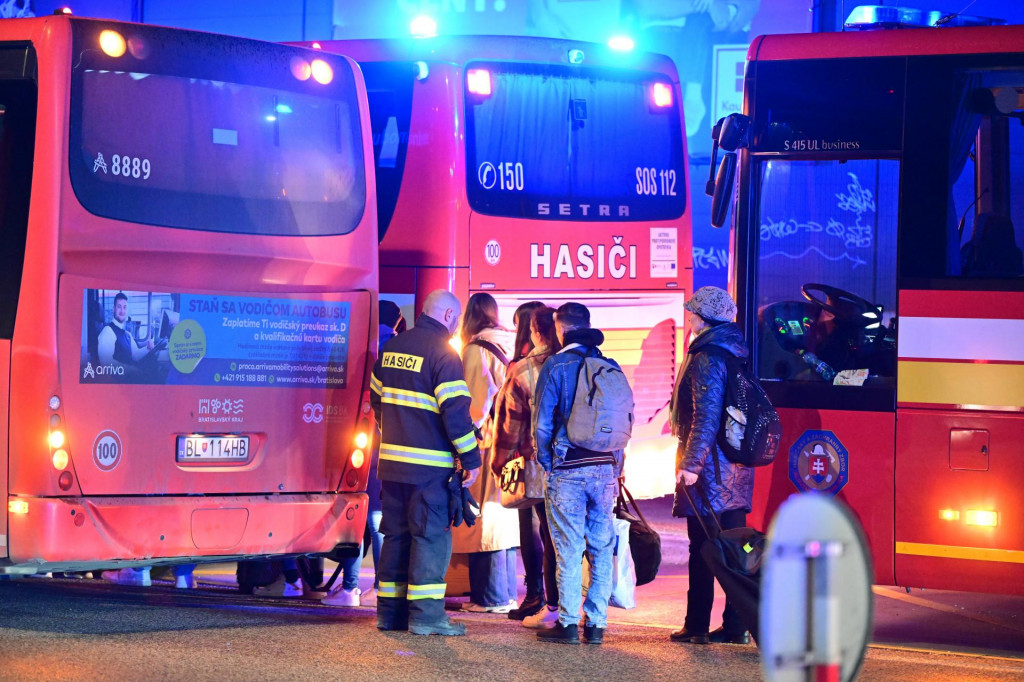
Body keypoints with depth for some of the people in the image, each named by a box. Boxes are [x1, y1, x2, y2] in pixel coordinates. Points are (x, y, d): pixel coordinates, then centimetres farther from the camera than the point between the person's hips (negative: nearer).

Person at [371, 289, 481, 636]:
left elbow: (377, 397, 22)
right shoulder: (443, 352, -12)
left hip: (392, 461, 7)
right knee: (431, 535, -4)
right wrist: (470, 458, -10)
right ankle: (425, 614, -7)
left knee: (396, 534, 13)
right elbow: (455, 410, -16)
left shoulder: (392, 346, 12)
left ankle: (389, 610, 15)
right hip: (429, 464, -7)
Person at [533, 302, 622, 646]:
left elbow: (542, 424, -6)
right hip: (605, 469, 4)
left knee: (569, 549, 0)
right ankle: (596, 623, 8)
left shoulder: (556, 365, -4)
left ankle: (568, 623, 1)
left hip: (568, 471, -4)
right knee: (602, 548, 7)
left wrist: (547, 463, 6)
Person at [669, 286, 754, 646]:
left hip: (710, 469, -9)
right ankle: (737, 625, 12)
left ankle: (697, 626, 2)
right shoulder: (735, 352, 14)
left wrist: (691, 463, -25)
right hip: (737, 466, 9)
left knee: (702, 548, -3)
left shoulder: (707, 359, -15)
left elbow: (706, 416, -24)